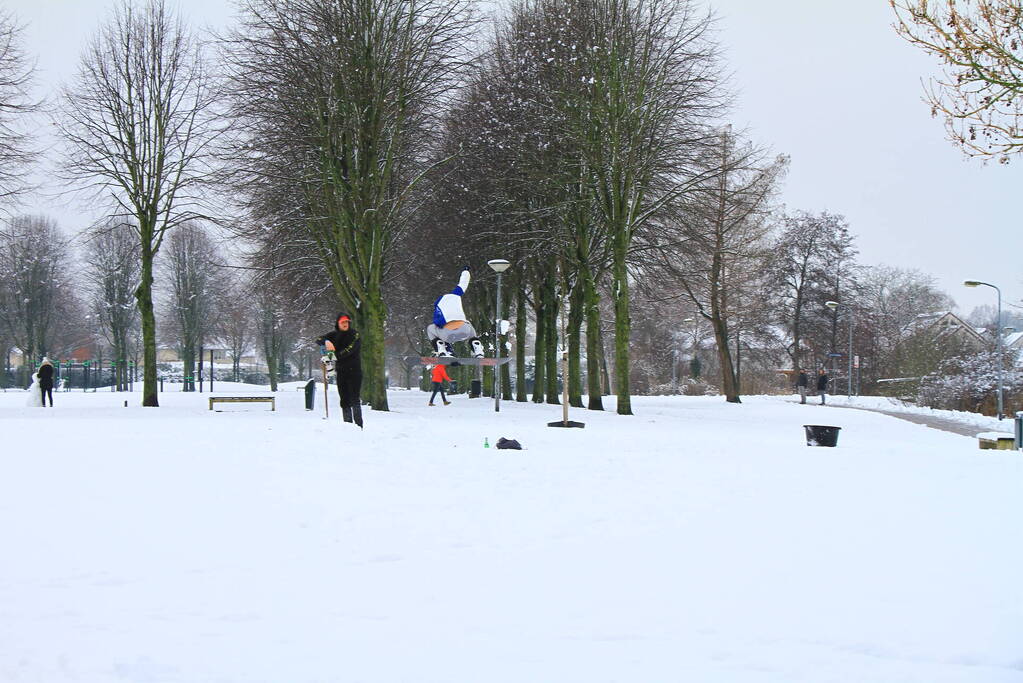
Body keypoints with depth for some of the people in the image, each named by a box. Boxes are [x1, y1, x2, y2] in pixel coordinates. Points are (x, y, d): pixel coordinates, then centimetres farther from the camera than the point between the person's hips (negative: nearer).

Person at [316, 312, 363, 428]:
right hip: (340, 372, 5)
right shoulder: (334, 335, 11)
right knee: (344, 400, 5)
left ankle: (359, 426, -16)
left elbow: (349, 350, -17)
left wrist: (335, 356, -26)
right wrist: (326, 341, -18)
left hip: (354, 371, -5)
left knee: (354, 399, -13)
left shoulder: (355, 335, -4)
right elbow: (318, 340, 4)